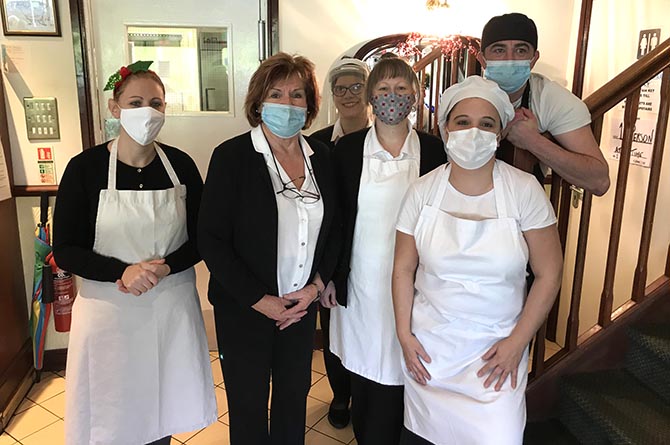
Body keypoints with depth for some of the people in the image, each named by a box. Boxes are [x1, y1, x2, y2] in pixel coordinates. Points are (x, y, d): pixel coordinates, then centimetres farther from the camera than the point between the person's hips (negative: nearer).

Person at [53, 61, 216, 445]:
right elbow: (65, 250, -6)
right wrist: (123, 272, -22)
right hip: (110, 308, -1)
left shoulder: (180, 164, -2)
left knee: (163, 404, 16)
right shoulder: (85, 167, -8)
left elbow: (201, 237, 2)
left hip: (173, 305, 2)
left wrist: (164, 267, -16)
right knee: (114, 413, 12)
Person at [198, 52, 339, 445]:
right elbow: (212, 240, -13)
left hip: (303, 305, 4)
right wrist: (259, 299, -16)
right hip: (244, 309, -3)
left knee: (295, 397, 19)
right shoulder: (232, 156, -13)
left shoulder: (321, 157, 1)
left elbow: (333, 230, 8)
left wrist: (317, 285, -5)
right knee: (249, 406, 13)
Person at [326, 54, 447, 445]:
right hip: (360, 284, 1)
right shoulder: (347, 149, 0)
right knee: (362, 376, 14)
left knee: (396, 378, 7)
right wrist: (330, 276, 2)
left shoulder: (435, 150, -2)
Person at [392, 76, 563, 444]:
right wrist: (404, 335, -2)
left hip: (497, 349, -1)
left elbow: (549, 273, -5)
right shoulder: (423, 190, -5)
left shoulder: (525, 190, -10)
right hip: (428, 345, 2)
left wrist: (517, 342, -7)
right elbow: (403, 268, 1)